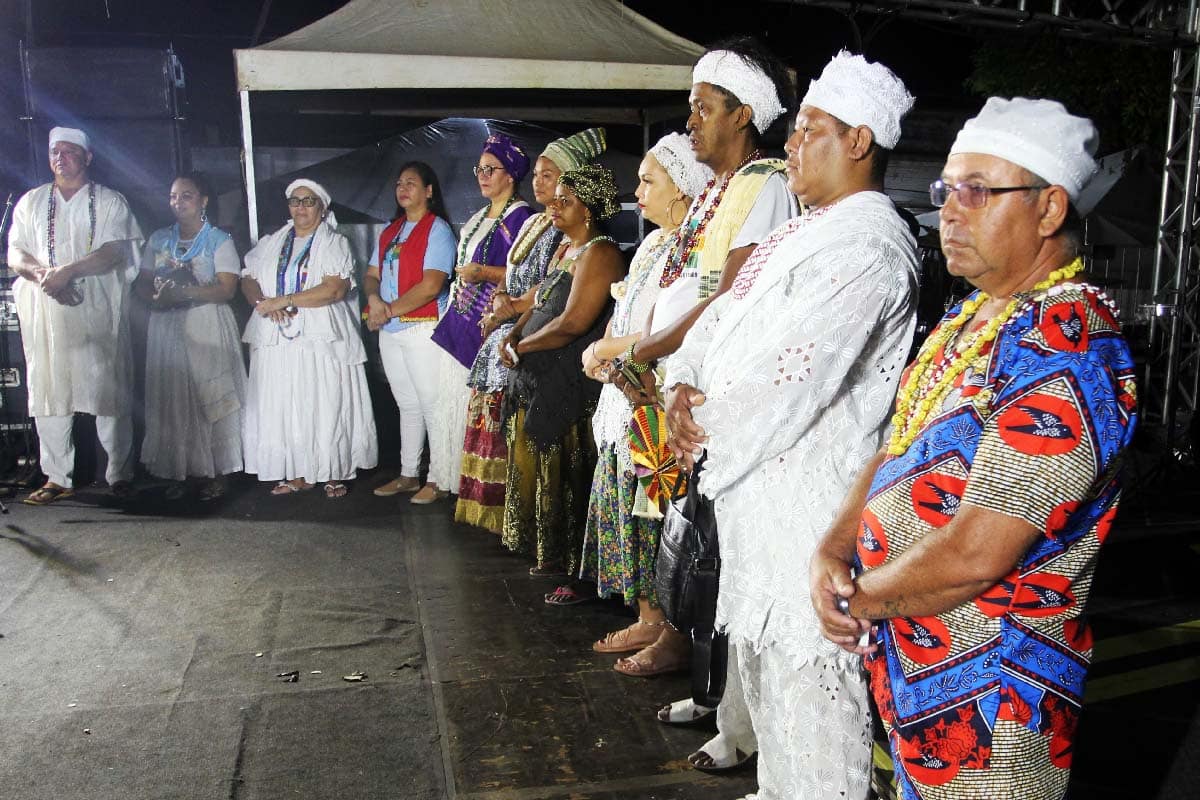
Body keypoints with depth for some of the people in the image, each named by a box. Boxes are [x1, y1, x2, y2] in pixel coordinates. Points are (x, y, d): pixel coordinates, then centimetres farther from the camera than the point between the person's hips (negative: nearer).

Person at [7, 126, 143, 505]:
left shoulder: (109, 201, 9)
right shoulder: (31, 201, 18)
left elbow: (115, 252, -6)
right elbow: (15, 254, 10)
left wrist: (67, 270, -18)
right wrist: (41, 274, -12)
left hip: (98, 310, -3)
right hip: (45, 312, 3)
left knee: (108, 391, -4)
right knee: (47, 393, 1)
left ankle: (119, 473, 4)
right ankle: (57, 477, 8)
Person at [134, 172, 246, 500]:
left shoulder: (219, 240, 2)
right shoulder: (159, 239, 16)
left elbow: (227, 288, -9)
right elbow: (142, 281, 13)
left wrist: (183, 293, -19)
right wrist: (155, 295, -10)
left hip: (208, 329, -4)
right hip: (167, 328, 4)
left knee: (211, 397, -4)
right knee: (170, 399, 1)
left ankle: (217, 473, 2)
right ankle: (178, 472, 8)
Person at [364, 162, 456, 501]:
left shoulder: (437, 229, -8)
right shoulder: (389, 231, 17)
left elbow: (431, 285, -18)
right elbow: (371, 275, 15)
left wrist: (390, 310, -13)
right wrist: (374, 299, -8)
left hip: (422, 330, -8)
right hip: (390, 332, 8)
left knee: (432, 405, -3)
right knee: (407, 405, 15)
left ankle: (440, 477, 6)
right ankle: (408, 474, 23)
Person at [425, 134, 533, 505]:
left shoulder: (520, 217, -8)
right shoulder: (479, 218, 20)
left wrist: (483, 273, -19)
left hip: (490, 326, -9)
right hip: (460, 321, 9)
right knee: (450, 399, 8)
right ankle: (444, 478, 15)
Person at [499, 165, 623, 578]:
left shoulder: (599, 253, -15)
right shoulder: (566, 247, 15)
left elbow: (572, 323, -22)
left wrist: (522, 346, -11)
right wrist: (513, 334, -1)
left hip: (569, 386, -9)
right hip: (537, 381, 10)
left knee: (563, 473, 1)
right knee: (536, 466, 16)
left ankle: (566, 558, 17)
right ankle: (545, 550, 31)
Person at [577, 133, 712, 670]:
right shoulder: (651, 244, 16)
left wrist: (605, 349, -9)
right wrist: (602, 352, 2)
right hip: (627, 400, 10)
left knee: (657, 515, -3)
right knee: (628, 507, 13)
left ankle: (675, 634, 11)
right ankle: (647, 620, 26)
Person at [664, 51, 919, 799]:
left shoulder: (867, 246, -17)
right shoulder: (808, 230, 16)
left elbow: (788, 376, -23)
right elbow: (727, 313, 14)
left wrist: (706, 430, -9)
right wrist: (683, 385, -4)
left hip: (809, 493, -10)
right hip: (760, 483, 10)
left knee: (805, 670, 0)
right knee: (763, 657, 22)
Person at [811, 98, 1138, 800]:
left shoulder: (1070, 351, -23)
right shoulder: (971, 317, 7)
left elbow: (973, 556, -28)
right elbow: (897, 453, 10)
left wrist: (859, 599, -12)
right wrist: (832, 552, -5)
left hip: (989, 699, -8)